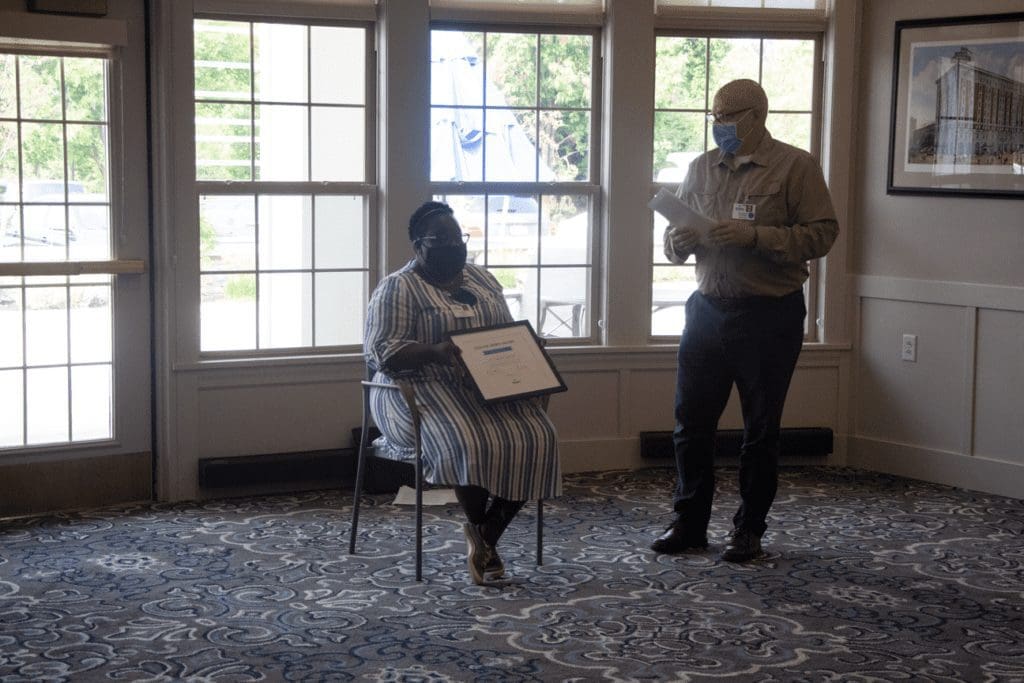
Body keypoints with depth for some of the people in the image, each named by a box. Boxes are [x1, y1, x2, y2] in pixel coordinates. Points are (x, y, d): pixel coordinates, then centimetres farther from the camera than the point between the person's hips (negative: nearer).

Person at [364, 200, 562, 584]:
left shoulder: (482, 280, 17)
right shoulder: (397, 289, -3)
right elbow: (380, 351, -13)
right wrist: (436, 351, -29)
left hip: (490, 387, 6)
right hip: (426, 390, -6)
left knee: (534, 437, -21)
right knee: (471, 444, -35)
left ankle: (486, 536, -11)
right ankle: (478, 531, -9)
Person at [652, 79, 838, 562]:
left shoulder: (795, 166, -5)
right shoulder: (702, 168, 10)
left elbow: (821, 234, -13)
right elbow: (674, 235, 16)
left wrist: (755, 236, -23)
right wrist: (678, 241, -8)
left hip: (769, 316, -4)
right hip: (708, 308, 5)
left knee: (760, 427, 6)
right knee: (691, 419, 6)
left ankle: (749, 529, 17)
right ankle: (690, 522, 18)